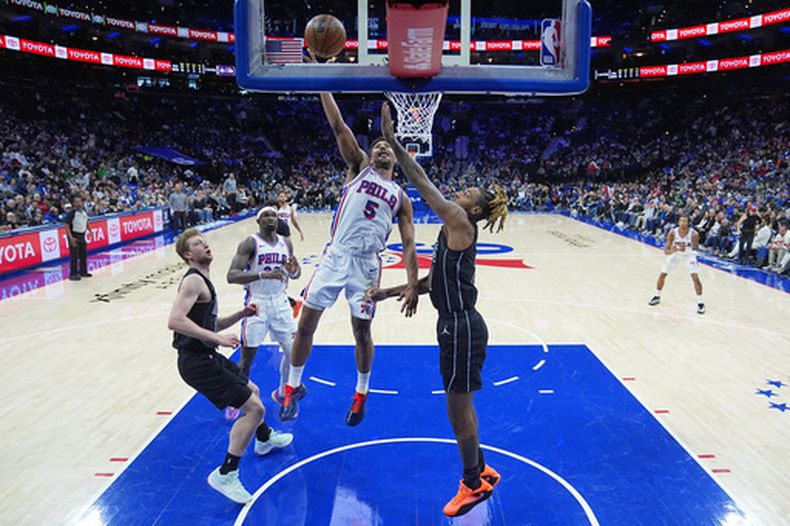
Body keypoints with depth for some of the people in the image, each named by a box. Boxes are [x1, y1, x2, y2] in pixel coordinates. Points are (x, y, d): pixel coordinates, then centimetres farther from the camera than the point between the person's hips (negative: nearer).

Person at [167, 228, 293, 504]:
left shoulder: (202, 280, 16)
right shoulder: (193, 280, -15)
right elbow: (175, 321, -28)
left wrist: (241, 314, 8)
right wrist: (218, 338, -29)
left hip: (206, 356, 11)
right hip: (197, 361, -11)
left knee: (252, 390, 29)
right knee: (254, 407, -13)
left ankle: (265, 439, 53)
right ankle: (225, 475, -5)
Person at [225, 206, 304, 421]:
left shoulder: (286, 243, 7)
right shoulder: (250, 243, -10)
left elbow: (295, 274, 17)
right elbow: (231, 276, -20)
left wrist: (294, 271, -9)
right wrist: (263, 275, -34)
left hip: (280, 302, 5)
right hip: (257, 303, -5)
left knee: (293, 351, 5)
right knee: (247, 357, 2)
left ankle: (282, 393, 30)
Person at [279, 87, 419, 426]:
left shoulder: (401, 197, 11)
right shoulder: (358, 167, 11)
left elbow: (408, 244, 5)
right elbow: (338, 126, 1)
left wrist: (413, 283, -5)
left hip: (366, 264, 0)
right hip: (335, 256, 0)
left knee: (361, 331, 8)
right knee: (305, 324, 4)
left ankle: (361, 393, 29)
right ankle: (292, 388, 23)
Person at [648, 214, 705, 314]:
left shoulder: (693, 234, -29)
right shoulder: (673, 232, -23)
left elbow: (695, 248, -39)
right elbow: (666, 250, -21)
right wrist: (671, 251, -44)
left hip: (689, 255, -2)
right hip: (676, 254, 3)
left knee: (695, 278, -17)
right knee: (662, 275, 1)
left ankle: (701, 303, -2)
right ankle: (657, 297, 23)